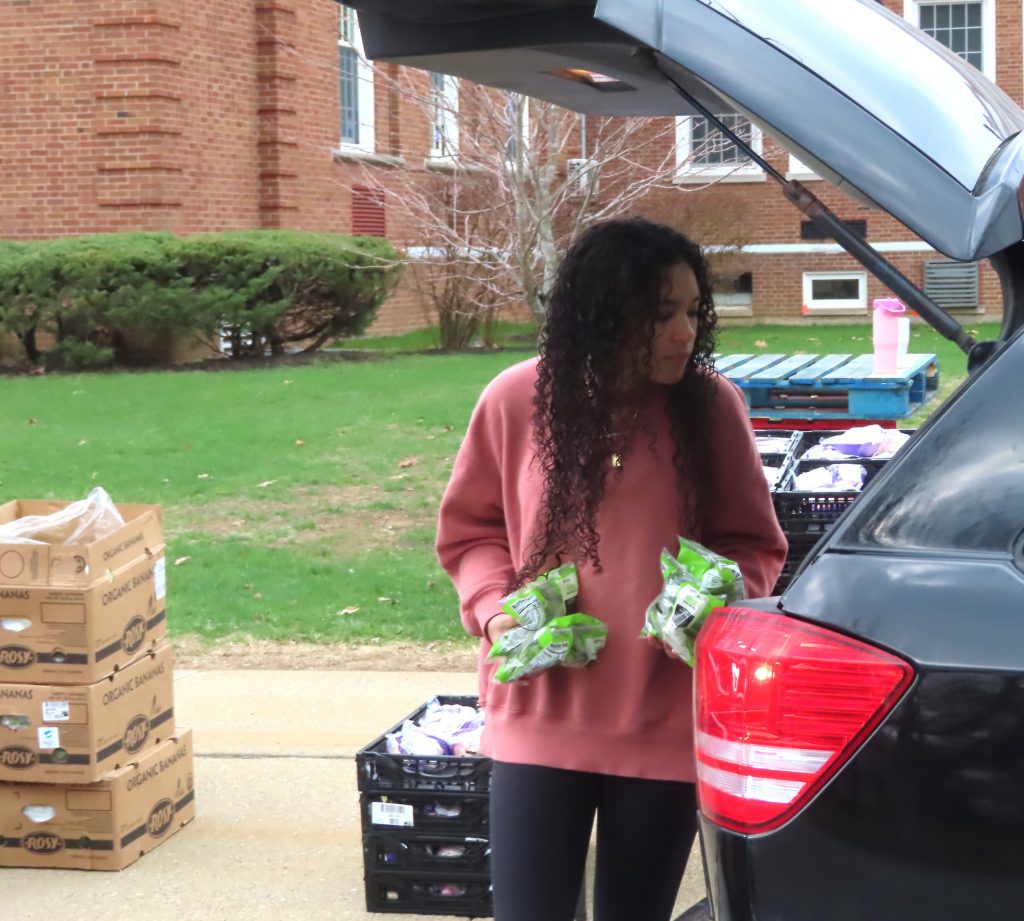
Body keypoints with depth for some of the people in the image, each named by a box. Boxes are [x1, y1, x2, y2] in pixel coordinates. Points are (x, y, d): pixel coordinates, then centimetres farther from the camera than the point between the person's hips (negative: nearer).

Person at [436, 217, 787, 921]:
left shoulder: (713, 405, -8)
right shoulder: (516, 401, -7)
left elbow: (754, 545, 3)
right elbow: (470, 531, 8)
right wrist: (496, 607, -10)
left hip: (667, 725, 0)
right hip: (541, 718, 0)